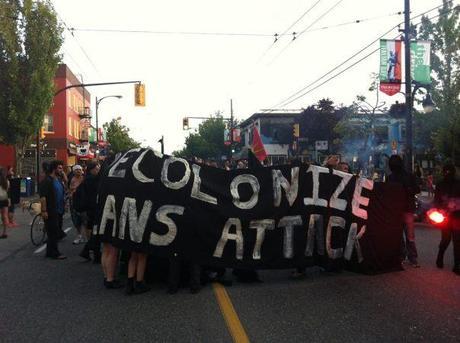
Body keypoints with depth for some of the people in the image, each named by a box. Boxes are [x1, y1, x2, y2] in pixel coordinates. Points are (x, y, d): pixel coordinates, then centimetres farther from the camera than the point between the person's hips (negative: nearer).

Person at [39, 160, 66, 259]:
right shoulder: (47, 181, -11)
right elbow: (42, 197, -17)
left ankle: (50, 252, 22)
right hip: (50, 212, -9)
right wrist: (44, 210, -22)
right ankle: (54, 253, 3)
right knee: (53, 233, -4)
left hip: (59, 211, 9)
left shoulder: (58, 181, 16)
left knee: (55, 232, 13)